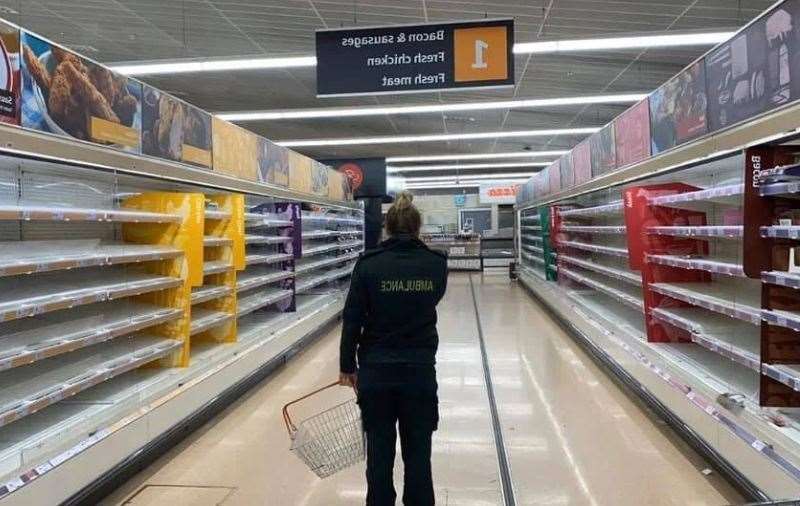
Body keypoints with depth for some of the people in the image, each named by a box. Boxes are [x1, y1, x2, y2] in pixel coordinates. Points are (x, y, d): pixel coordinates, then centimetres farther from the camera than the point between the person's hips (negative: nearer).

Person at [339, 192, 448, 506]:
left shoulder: (369, 264, -7)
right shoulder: (436, 263, -3)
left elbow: (352, 320, -6)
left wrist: (347, 366, 4)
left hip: (376, 370, 0)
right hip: (420, 369, 1)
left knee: (379, 452, 13)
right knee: (418, 452, 13)